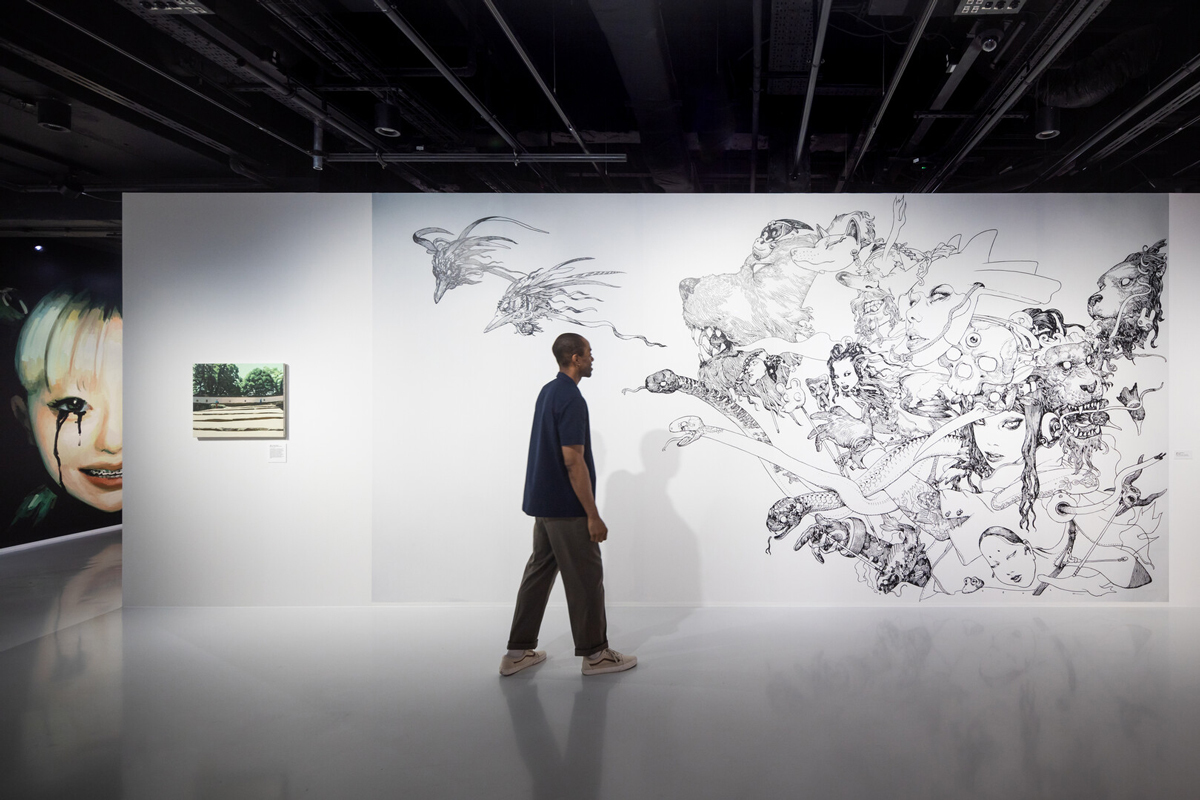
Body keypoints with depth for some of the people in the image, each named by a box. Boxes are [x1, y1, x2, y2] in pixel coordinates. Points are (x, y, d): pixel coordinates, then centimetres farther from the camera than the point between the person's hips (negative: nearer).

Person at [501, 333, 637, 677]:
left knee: (539, 571, 12)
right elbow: (573, 461, -23)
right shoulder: (571, 399, -20)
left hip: (543, 501, 10)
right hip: (567, 507, -10)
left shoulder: (548, 391, 11)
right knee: (585, 579, 2)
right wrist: (593, 515, -19)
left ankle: (518, 651, 15)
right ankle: (595, 654, 13)